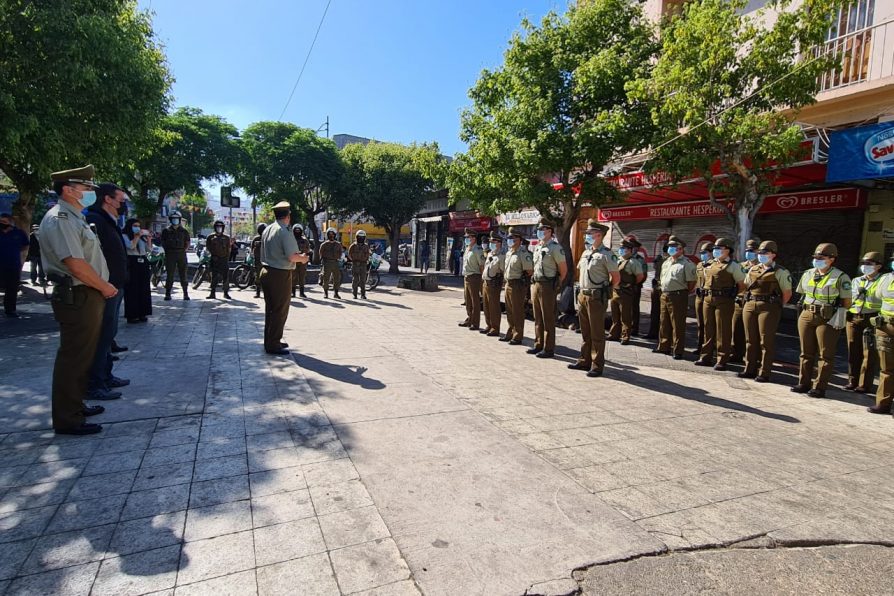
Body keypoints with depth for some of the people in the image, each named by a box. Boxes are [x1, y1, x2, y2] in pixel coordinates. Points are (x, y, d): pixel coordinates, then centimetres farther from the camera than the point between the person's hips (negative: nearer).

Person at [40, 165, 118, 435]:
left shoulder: (74, 218, 17)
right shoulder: (60, 219, -15)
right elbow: (75, 264, -22)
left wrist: (103, 288, 12)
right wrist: (105, 287, -10)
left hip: (89, 295, 10)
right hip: (77, 298, -10)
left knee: (83, 355, 18)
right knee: (73, 358, -3)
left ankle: (76, 405, 31)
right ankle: (68, 420, 7)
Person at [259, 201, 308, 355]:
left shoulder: (267, 230, 10)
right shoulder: (285, 232, -16)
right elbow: (292, 256, -24)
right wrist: (303, 258, -3)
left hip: (266, 271, 9)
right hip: (281, 275, -8)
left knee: (270, 309, 17)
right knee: (280, 311, 1)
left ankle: (270, 341, 27)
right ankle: (273, 345, 6)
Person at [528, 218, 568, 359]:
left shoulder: (555, 247, -11)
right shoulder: (538, 247, 14)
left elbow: (564, 269, -8)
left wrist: (557, 284, 1)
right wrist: (534, 284, 16)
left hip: (547, 286, -8)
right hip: (535, 284, 8)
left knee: (548, 319, -2)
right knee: (537, 318, 14)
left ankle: (549, 349, 4)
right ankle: (538, 345, 23)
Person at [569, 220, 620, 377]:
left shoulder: (606, 255, -11)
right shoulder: (585, 253, 12)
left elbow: (616, 278, -8)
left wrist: (605, 291, 0)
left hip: (596, 298, -7)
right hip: (583, 296, 8)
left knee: (597, 333, 0)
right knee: (585, 332, 14)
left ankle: (597, 365, 7)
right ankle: (584, 361, 24)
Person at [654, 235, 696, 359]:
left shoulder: (686, 263, -9)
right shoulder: (666, 262, 15)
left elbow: (691, 282, -9)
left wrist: (683, 293, -2)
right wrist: (663, 288, 14)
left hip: (678, 297, -8)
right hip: (664, 295, 8)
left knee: (678, 325, -2)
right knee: (664, 323, 14)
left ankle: (678, 351, 5)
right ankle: (664, 347, 25)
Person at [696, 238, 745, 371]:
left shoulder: (732, 266, -4)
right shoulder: (710, 264, 13)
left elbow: (742, 285, -1)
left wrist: (730, 294, -1)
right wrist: (708, 292, 13)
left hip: (724, 301, -6)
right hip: (708, 299, 6)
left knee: (723, 331, -2)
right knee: (708, 329, 11)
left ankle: (722, 360, 4)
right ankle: (706, 357, 19)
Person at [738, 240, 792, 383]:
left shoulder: (780, 272, -3)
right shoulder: (752, 270, 14)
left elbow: (787, 293, -2)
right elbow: (745, 286, 23)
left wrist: (776, 307, -2)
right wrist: (748, 300, 13)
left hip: (768, 308, -6)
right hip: (749, 306, 6)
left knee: (766, 341, -2)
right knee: (750, 339, 9)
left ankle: (764, 373, 3)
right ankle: (750, 369, 18)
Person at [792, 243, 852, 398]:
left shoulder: (840, 277, -6)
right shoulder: (808, 274, 10)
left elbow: (847, 302, -6)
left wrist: (838, 317, -12)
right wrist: (804, 311, 12)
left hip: (828, 320, -5)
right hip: (806, 316, 6)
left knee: (825, 355, 1)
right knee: (806, 353, 11)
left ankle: (820, 387, 6)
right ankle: (803, 383, 19)